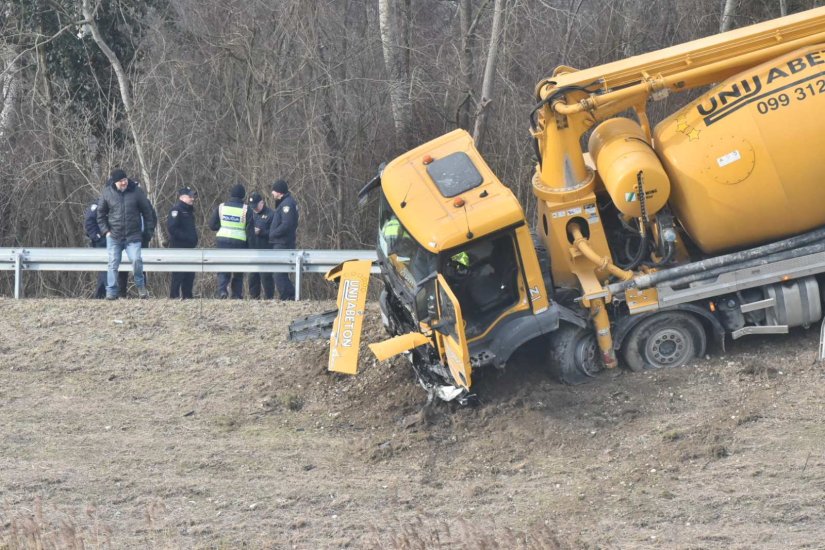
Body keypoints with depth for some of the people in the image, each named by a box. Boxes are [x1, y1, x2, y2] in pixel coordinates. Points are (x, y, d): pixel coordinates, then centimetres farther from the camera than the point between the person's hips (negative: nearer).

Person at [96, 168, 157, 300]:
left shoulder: (136, 191, -2)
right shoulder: (107, 193, 0)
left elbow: (148, 212, 5)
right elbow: (100, 214, 11)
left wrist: (148, 232, 3)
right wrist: (105, 230, 1)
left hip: (133, 236, -1)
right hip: (114, 236, 1)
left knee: (136, 260, -15)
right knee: (113, 263, 0)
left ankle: (141, 286, 6)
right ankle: (111, 292, 6)